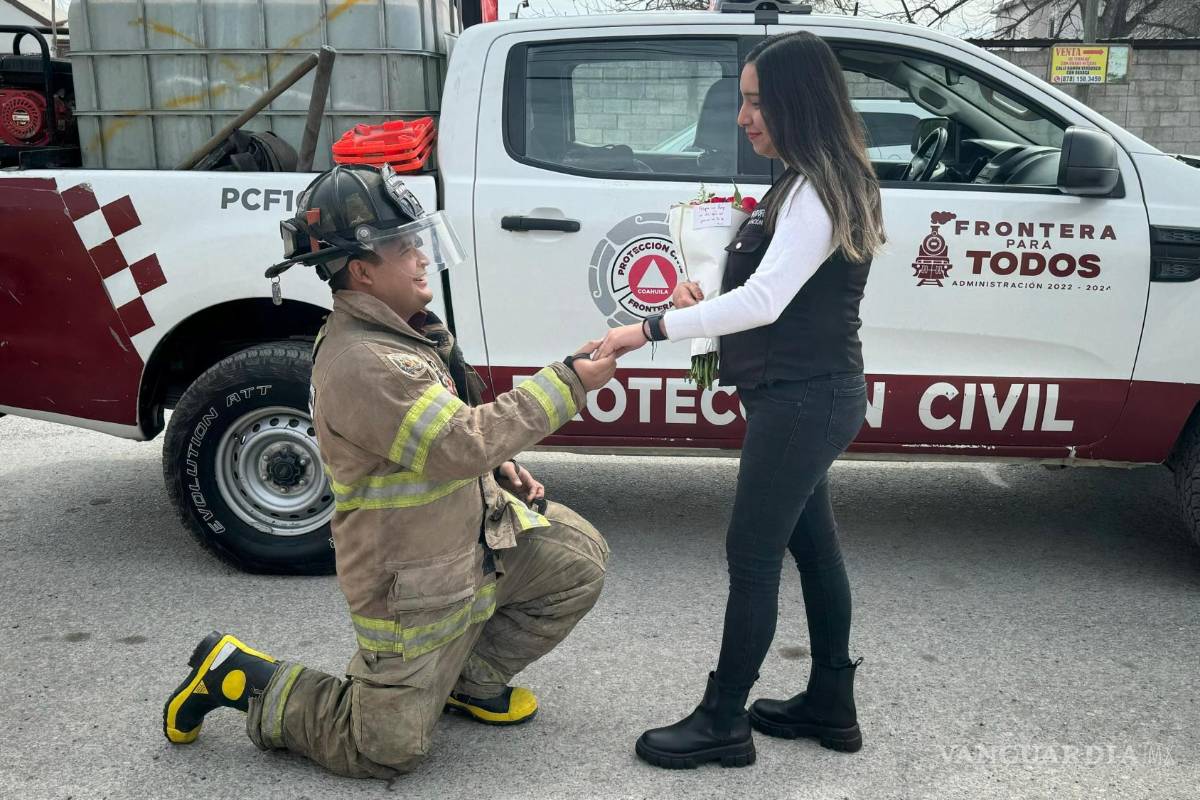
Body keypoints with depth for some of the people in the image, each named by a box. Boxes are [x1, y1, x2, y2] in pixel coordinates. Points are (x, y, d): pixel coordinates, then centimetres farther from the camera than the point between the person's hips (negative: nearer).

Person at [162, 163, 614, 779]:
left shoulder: (400, 329, 4)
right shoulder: (360, 364, -29)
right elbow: (459, 445, -31)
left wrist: (500, 467, 5)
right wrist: (568, 383, -26)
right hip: (413, 584, -9)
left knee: (580, 560, 4)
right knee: (386, 749, 4)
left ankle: (471, 677, 20)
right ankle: (235, 676, 19)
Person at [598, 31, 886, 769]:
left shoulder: (819, 191, -18)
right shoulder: (808, 184, 14)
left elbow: (765, 301, -27)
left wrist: (650, 330, -26)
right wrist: (707, 299, 0)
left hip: (804, 400, -10)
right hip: (806, 396, 10)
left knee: (752, 555, -2)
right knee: (812, 545, 16)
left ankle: (722, 725, 13)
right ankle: (830, 704, 30)